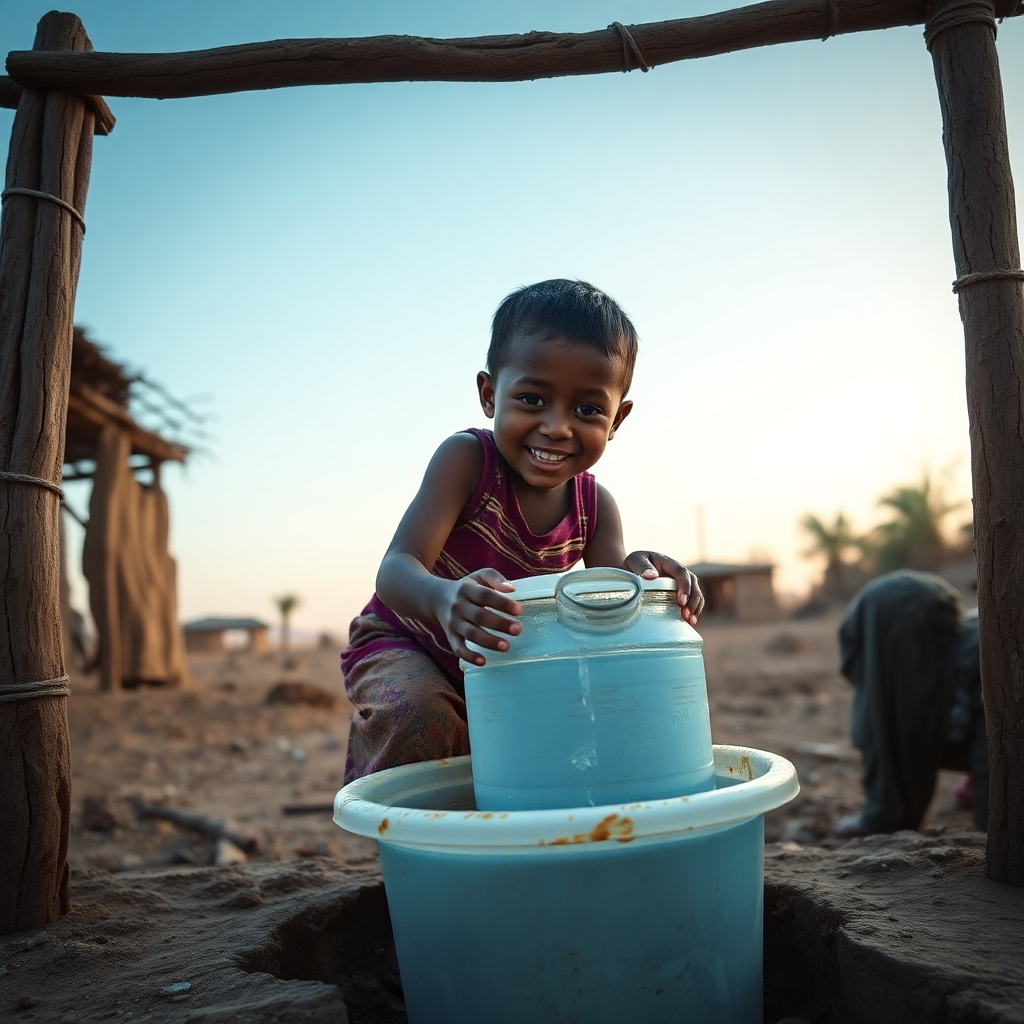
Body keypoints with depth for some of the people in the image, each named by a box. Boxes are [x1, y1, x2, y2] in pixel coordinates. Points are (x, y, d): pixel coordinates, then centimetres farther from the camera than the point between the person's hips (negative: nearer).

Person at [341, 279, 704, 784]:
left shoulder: (596, 506, -12)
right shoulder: (465, 458, -26)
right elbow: (397, 567, -35)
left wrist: (639, 573, -45)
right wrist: (445, 599, -59)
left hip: (500, 667, 5)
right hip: (402, 646, -4)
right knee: (421, 716, -32)